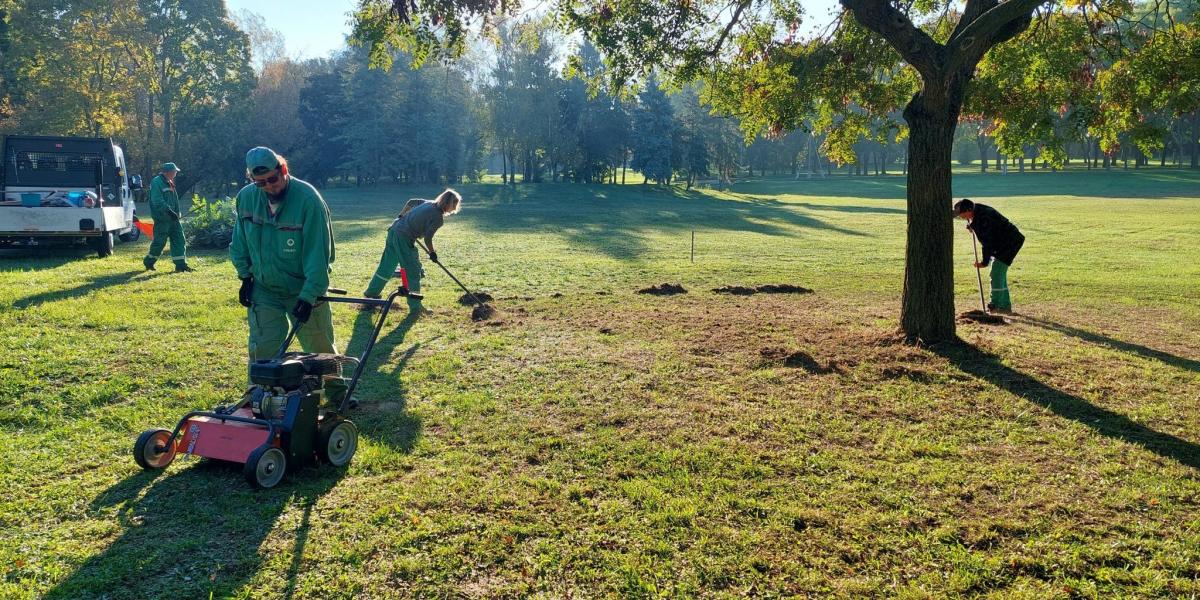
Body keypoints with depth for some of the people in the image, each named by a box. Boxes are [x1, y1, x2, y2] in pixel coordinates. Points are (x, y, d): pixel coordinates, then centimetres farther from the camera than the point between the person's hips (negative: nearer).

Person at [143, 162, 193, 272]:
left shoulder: (170, 183, 17)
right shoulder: (156, 182, -12)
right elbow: (157, 201, -22)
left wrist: (176, 213, 19)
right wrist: (169, 211, -29)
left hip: (172, 217, 9)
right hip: (162, 218, -9)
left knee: (179, 240, 4)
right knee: (159, 241, -2)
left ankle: (181, 265, 4)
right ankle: (148, 262, 17)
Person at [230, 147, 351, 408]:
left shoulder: (308, 199, -23)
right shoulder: (246, 198, -7)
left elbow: (317, 254, -23)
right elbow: (240, 242, 9)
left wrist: (308, 296, -26)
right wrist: (245, 277, 5)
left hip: (303, 290, -3)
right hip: (263, 290, 3)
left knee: (321, 347, 9)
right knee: (262, 349, 3)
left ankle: (337, 393, 29)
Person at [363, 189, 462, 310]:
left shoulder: (430, 203, 9)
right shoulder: (438, 218, -15)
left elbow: (411, 202, 20)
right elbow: (427, 238, -15)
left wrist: (401, 216, 27)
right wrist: (432, 252, 0)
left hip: (394, 229, 9)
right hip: (404, 238, -9)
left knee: (387, 266, 23)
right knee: (414, 271, 2)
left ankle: (371, 292, 39)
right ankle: (415, 306, 7)